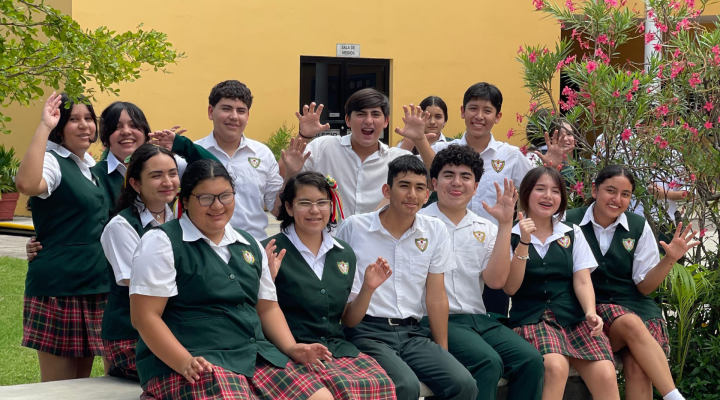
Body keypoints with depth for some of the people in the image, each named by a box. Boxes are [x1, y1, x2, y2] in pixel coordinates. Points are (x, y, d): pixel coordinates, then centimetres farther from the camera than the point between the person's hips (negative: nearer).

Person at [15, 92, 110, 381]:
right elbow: (26, 184, -34)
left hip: (94, 287, 8)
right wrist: (44, 127, -29)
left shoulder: (90, 166, 14)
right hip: (59, 289, -8)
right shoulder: (52, 161, -11)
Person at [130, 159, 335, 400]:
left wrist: (291, 348, 4)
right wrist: (186, 363, -22)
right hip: (197, 364, -7)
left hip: (256, 356, 7)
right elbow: (145, 316, -10)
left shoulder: (250, 246, 19)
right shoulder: (162, 243, -3)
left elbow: (267, 307, 23)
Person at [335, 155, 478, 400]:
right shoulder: (353, 228, 0)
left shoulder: (435, 231, 9)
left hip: (412, 332, 4)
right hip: (368, 331, -4)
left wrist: (443, 353, 6)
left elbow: (436, 296, 9)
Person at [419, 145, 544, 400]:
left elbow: (496, 280, 2)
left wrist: (505, 224, -2)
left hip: (479, 318, 5)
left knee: (531, 360, -19)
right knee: (488, 362, -31)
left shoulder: (485, 229, 16)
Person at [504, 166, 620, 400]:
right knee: (555, 368, -36)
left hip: (573, 317, 3)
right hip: (532, 319, -3)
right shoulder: (511, 237, 7)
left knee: (606, 376, -25)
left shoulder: (572, 234, 16)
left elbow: (582, 281, 6)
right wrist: (524, 242, -12)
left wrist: (590, 313, -14)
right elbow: (510, 287, -3)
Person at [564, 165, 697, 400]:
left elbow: (645, 286, 7)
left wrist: (669, 259, -10)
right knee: (631, 324, -34)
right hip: (590, 308, -2)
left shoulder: (638, 227, 5)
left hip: (632, 305, 2)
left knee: (638, 367, -29)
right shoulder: (571, 222, -2)